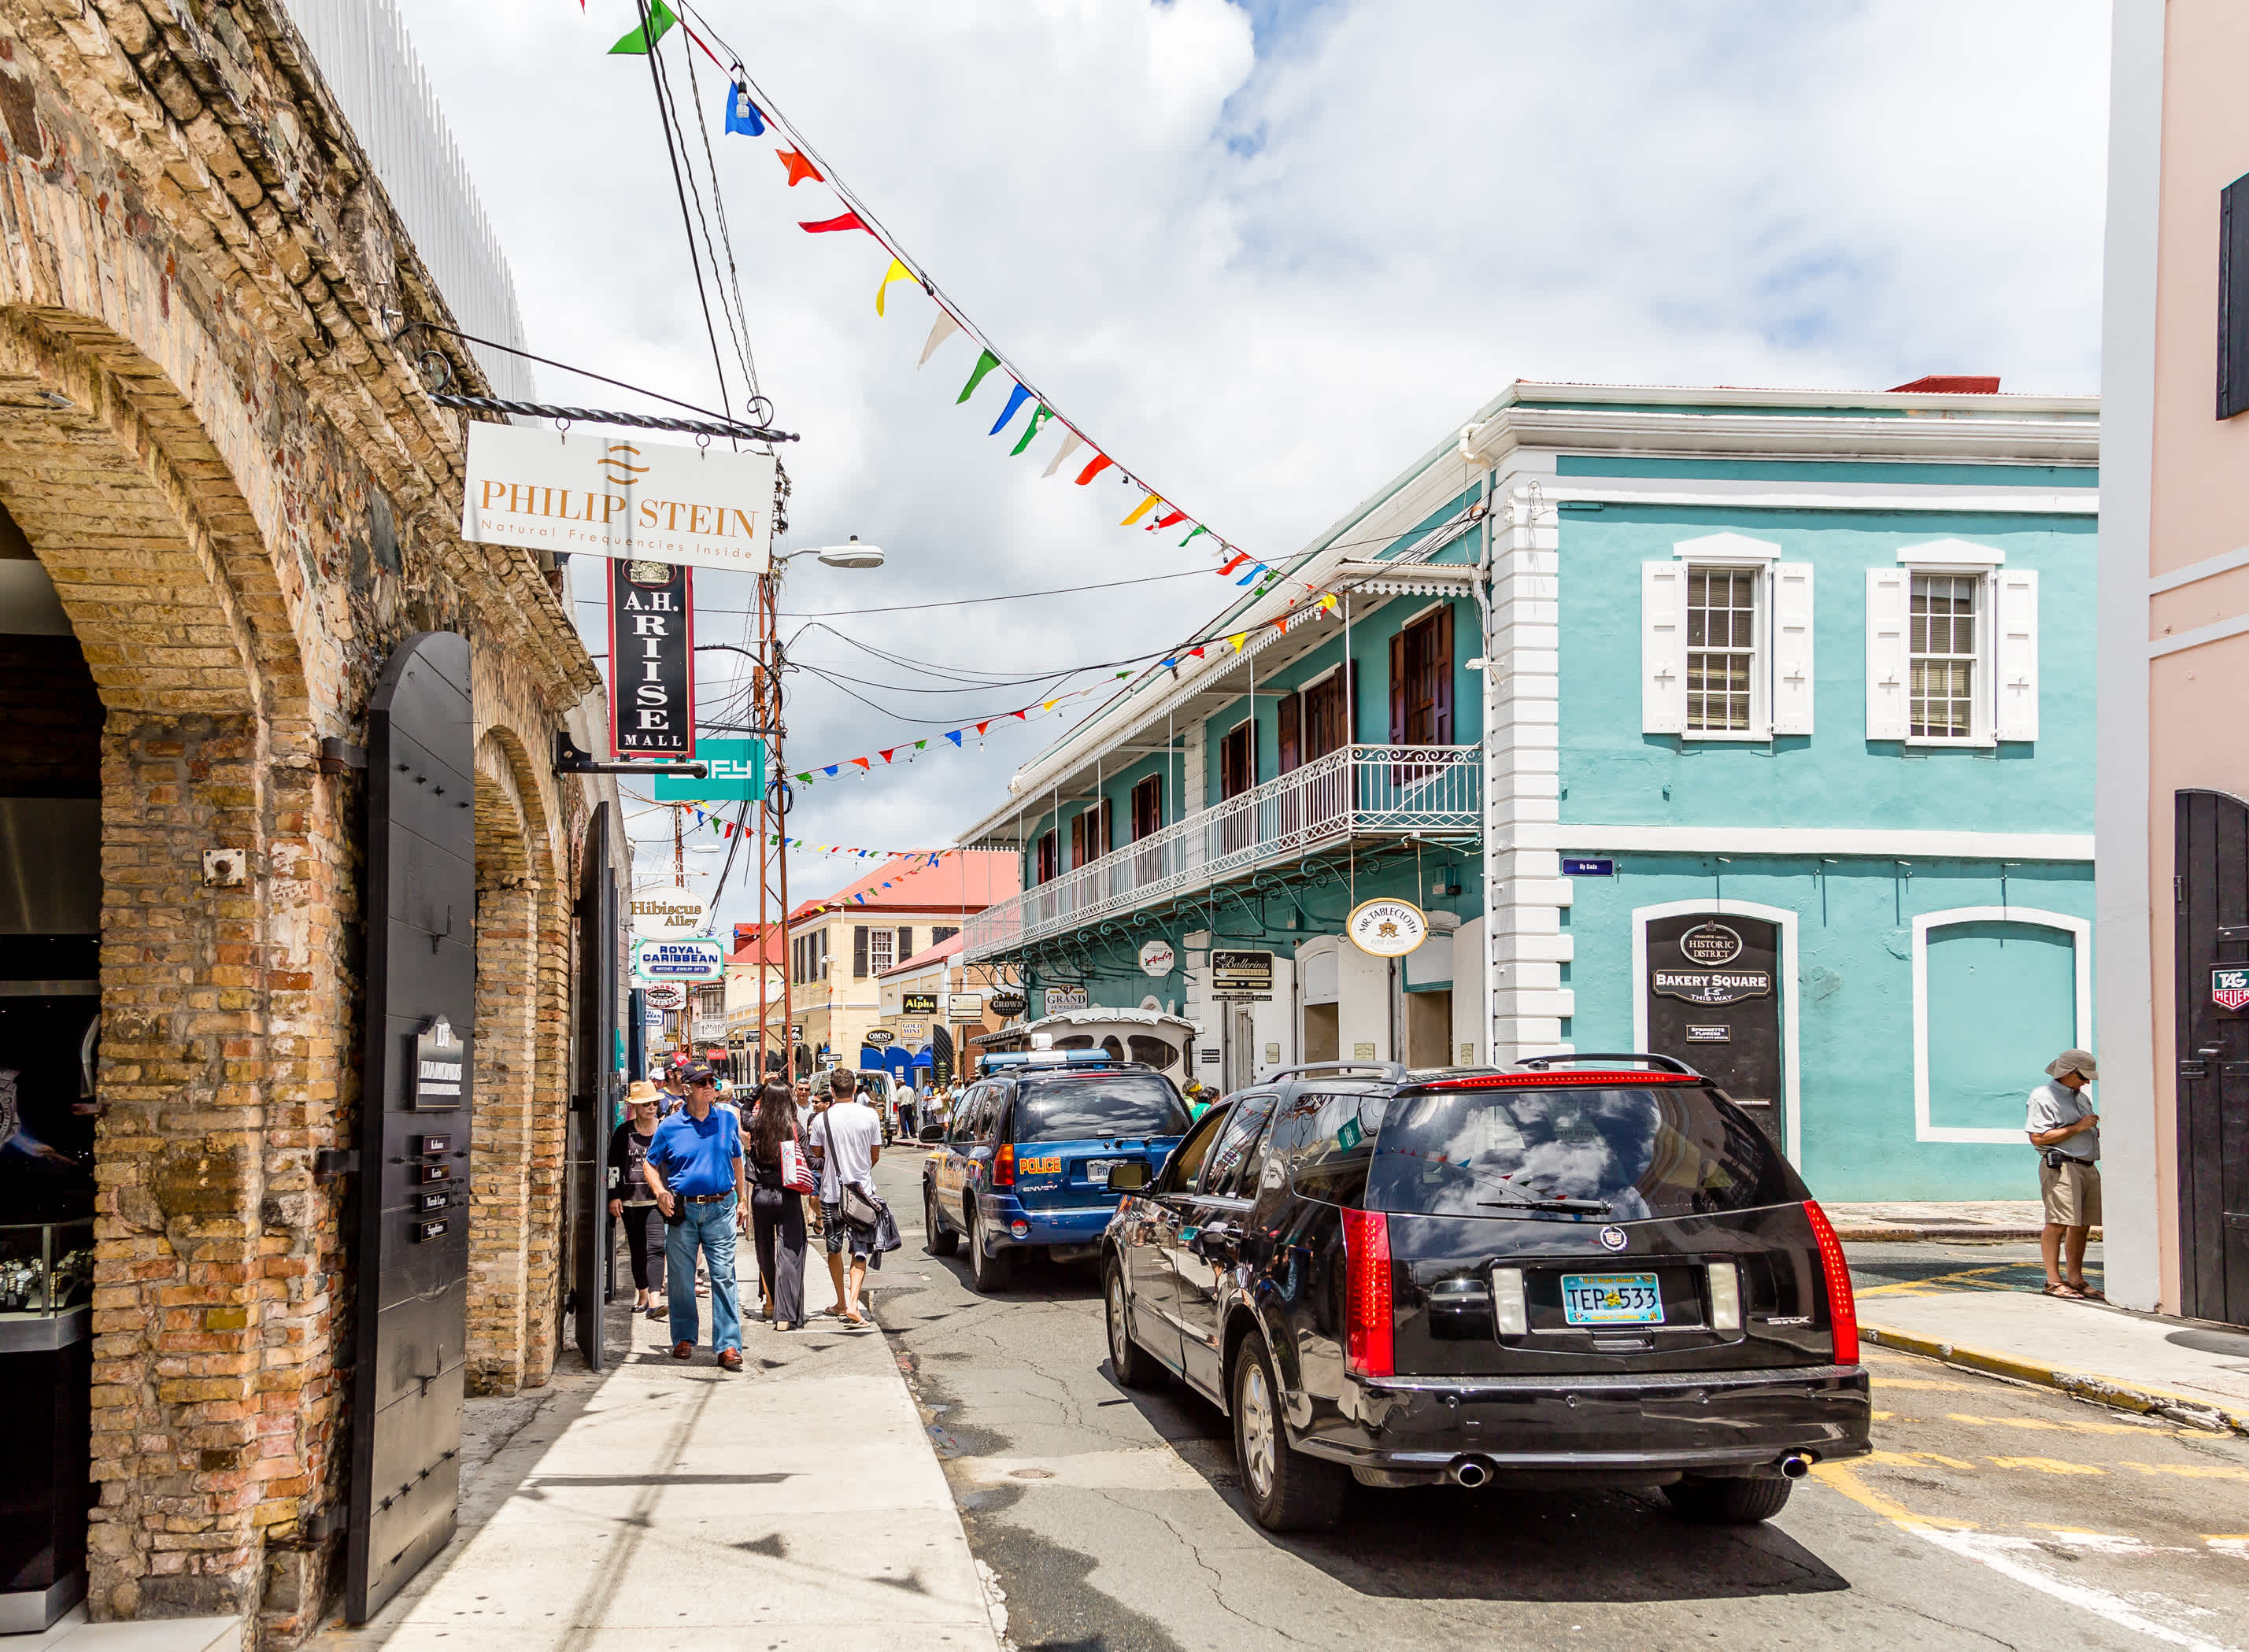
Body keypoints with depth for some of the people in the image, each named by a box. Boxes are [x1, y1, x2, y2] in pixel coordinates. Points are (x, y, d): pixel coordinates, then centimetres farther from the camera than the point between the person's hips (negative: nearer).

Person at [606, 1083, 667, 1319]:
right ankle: (642, 1296, 23)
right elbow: (614, 1165, 6)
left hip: (658, 1199, -1)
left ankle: (653, 1301, -20)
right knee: (637, 1250, 9)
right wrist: (614, 1196, 0)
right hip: (631, 1200, 1)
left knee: (655, 1248, -13)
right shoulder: (623, 1132, 5)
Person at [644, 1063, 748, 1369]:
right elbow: (651, 1164, 10)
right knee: (680, 1279, 7)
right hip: (682, 1209, 0)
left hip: (720, 1208, 0)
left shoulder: (728, 1120, 7)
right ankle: (684, 1338, 22)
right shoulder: (669, 1127, 1)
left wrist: (741, 1200, 16)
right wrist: (660, 1192, -7)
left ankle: (728, 1346, -4)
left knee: (724, 1276, -5)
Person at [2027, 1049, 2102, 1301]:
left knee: (2082, 1225, 7)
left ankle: (2075, 1278, 14)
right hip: (2061, 1166, -8)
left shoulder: (2082, 1097, 24)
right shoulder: (2043, 1096, -4)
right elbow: (2038, 1138, -13)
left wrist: (2098, 1131, 10)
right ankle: (2054, 1280, -10)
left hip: (2088, 1167, 8)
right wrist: (2078, 1128, -11)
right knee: (2058, 1222, -12)